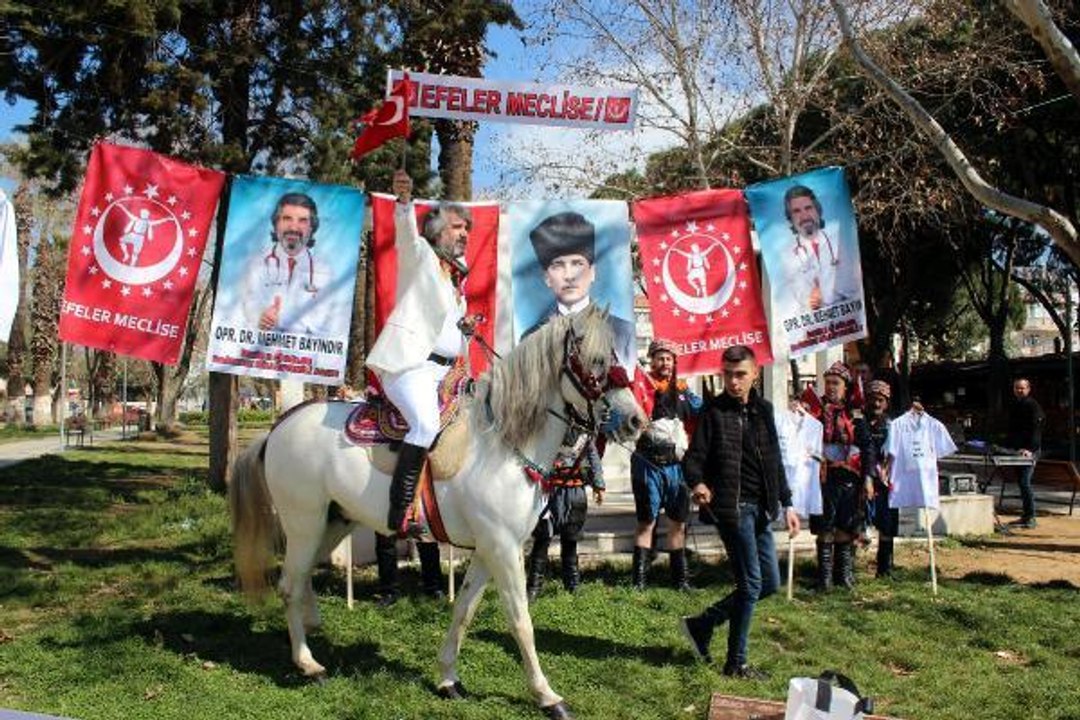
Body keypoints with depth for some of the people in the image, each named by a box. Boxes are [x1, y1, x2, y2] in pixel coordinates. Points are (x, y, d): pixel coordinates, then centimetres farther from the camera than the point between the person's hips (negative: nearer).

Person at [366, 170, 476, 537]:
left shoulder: (458, 275, 23)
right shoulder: (419, 255, 2)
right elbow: (405, 230, -20)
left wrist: (465, 326, 9)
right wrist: (404, 199, -40)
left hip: (442, 369, 9)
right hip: (409, 362, -9)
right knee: (426, 425, -27)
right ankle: (398, 514, -26)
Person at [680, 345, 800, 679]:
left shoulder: (763, 409, 11)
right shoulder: (715, 412, -7)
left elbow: (775, 461, 17)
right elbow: (693, 458, -11)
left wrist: (787, 504, 14)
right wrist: (697, 484, -32)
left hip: (760, 507, 7)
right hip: (733, 506, -7)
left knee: (770, 582, 11)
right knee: (751, 583, -5)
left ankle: (702, 624, 21)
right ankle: (736, 662, 10)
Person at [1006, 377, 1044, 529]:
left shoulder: (1033, 405, -7)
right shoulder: (1015, 405, 19)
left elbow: (1036, 430, -16)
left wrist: (1030, 449, -25)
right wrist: (1009, 447, 17)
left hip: (1029, 451, -8)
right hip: (1018, 450, 8)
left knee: (1024, 482, -14)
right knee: (1023, 483, 11)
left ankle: (1030, 518, -10)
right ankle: (1026, 516, 18)